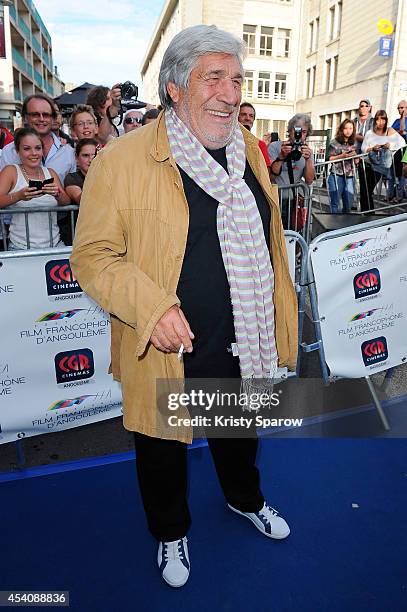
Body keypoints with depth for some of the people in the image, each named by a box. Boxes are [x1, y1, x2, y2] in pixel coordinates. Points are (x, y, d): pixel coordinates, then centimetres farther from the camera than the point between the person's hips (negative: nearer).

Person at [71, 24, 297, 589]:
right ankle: (171, 532, 51)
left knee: (240, 436, 29)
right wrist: (150, 307, -28)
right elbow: (92, 255, -14)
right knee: (163, 451, 20)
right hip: (167, 352, -4)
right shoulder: (121, 160, -16)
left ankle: (246, 500, 61)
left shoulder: (249, 149, 3)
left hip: (244, 349, 5)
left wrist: (281, 316, 12)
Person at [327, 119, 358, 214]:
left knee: (348, 204, 5)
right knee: (335, 203, -5)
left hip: (350, 176, 5)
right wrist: (341, 156, -16)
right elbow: (330, 158, -5)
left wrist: (354, 155, -1)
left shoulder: (353, 144, 14)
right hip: (336, 175, -4)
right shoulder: (334, 143, -1)